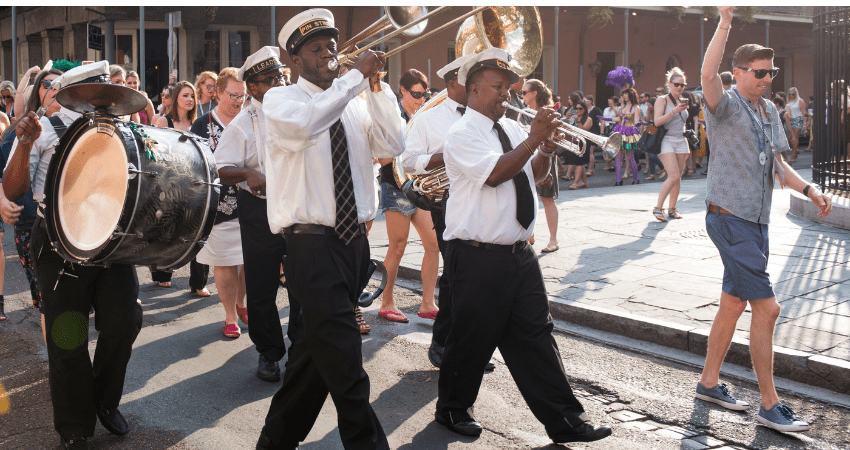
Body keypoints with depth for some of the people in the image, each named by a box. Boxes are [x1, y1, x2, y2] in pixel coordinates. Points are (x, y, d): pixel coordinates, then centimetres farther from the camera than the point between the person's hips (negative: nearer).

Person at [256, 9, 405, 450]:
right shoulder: (279, 100, -1)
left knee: (314, 354, 16)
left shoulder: (354, 107, 14)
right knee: (345, 368, -9)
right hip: (312, 245, -6)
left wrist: (375, 85, -4)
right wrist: (356, 75, -18)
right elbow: (306, 123, -25)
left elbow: (394, 144, 2)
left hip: (354, 243, 6)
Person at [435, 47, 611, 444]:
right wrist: (534, 138, -22)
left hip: (519, 253, 7)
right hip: (479, 258, -7)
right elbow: (495, 173, -23)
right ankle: (452, 410, 25)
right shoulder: (462, 135, -9)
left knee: (535, 336, 8)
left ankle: (563, 421, 11)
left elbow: (536, 173, 20)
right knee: (473, 339, 4)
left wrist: (548, 148, 1)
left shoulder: (511, 128, 14)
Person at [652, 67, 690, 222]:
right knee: (674, 176, -17)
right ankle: (658, 208, -10)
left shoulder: (682, 102, 17)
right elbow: (657, 121, -14)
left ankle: (672, 208, 10)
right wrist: (674, 111, -24)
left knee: (678, 177, 3)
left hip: (681, 141, 6)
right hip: (666, 141, -6)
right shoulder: (662, 100, -3)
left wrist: (687, 145, 23)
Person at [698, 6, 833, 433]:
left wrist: (808, 188, 6)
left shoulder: (769, 110, 14)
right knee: (766, 307, -9)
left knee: (733, 304, 15)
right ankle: (769, 405, 1)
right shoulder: (726, 105, -11)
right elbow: (707, 77, -33)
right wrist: (725, 21, -35)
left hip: (756, 221, 9)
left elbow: (776, 162, 20)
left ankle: (709, 382, 28)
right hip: (729, 219, -8)